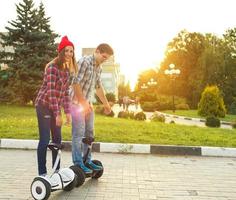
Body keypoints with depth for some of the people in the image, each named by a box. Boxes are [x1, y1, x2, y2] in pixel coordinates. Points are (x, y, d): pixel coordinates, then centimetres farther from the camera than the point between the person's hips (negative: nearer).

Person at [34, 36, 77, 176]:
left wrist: (68, 112, 2)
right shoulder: (52, 67, -17)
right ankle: (42, 173, 7)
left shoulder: (67, 70, 7)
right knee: (45, 140, -5)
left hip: (55, 107, 8)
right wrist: (57, 114, -22)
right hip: (44, 105, -8)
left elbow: (65, 92, 7)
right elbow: (51, 92, -22)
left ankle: (57, 170, 23)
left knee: (57, 139, 11)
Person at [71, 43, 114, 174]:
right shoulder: (84, 61, -14)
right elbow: (75, 83, -21)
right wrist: (83, 103, -22)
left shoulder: (98, 67, 11)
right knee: (79, 133, -6)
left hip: (88, 103, 9)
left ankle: (87, 161, 21)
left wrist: (106, 104, 25)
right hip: (77, 102, -8)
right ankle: (78, 163, 3)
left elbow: (98, 87, 22)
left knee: (89, 133, 11)